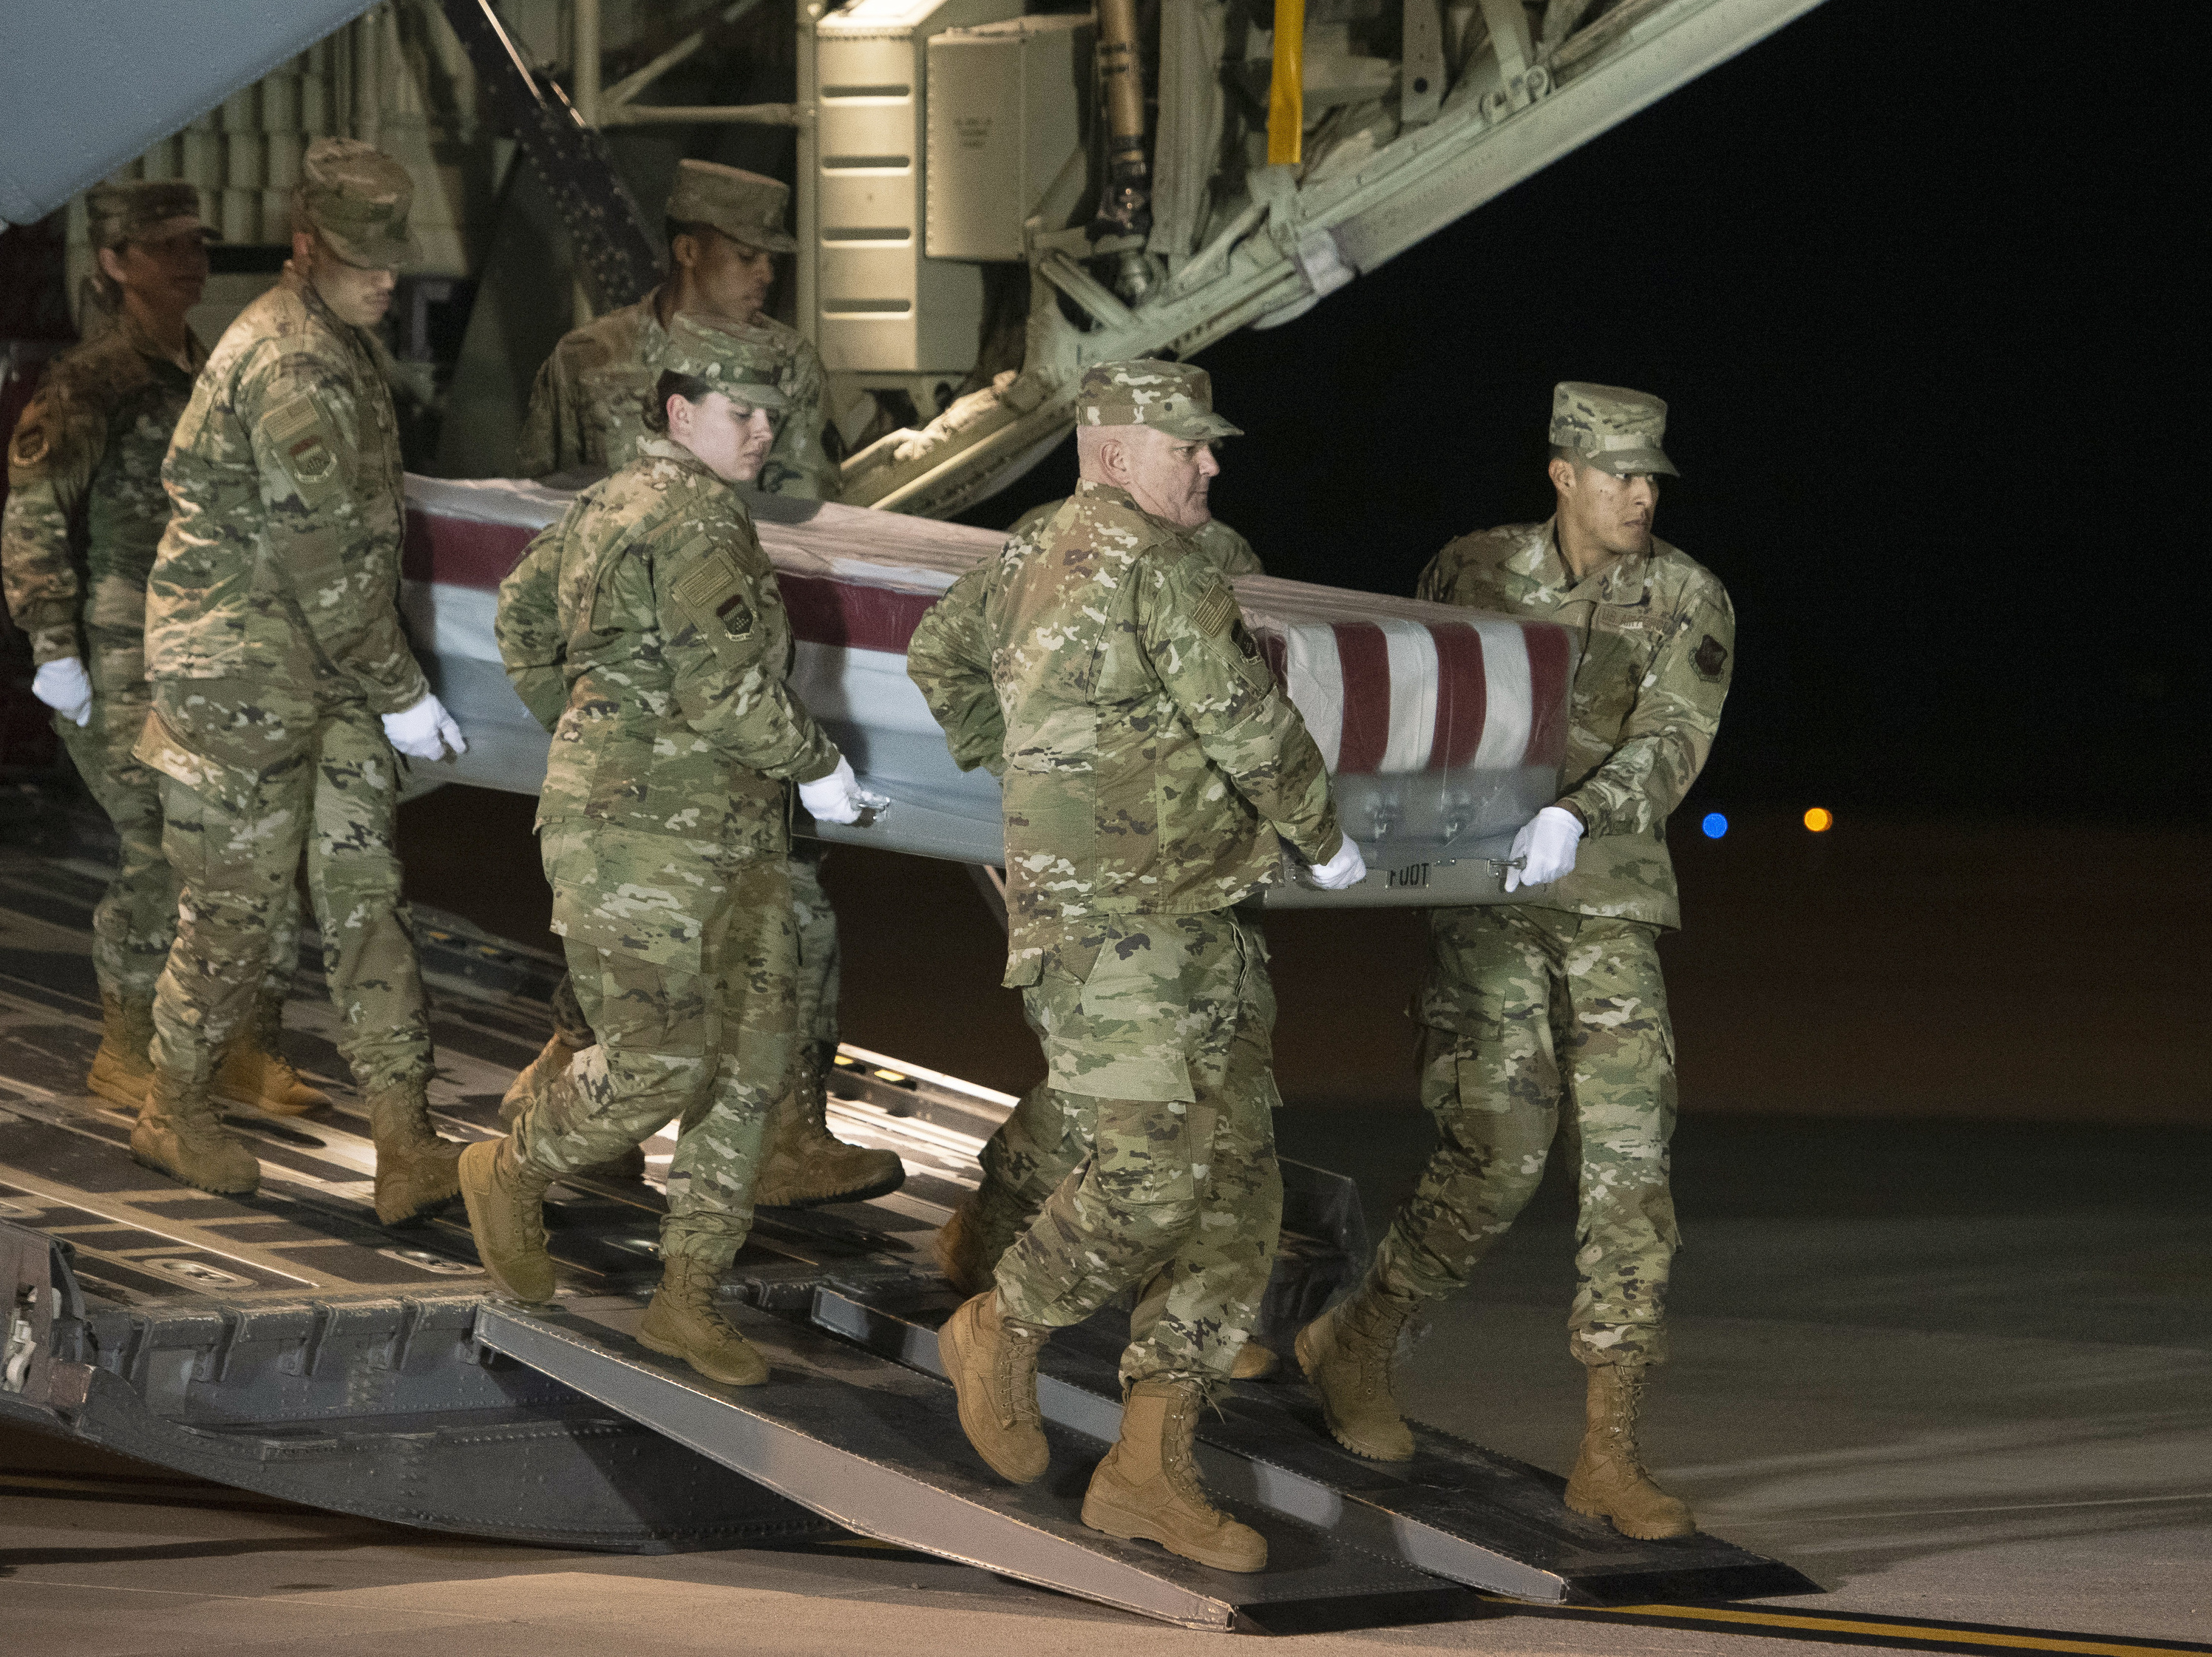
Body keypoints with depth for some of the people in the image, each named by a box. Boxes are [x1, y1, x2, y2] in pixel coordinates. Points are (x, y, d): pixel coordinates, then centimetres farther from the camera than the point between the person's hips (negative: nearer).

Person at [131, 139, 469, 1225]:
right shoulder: (292, 365, -21)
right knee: (237, 901, 2)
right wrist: (399, 693, -17)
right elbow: (325, 555, -22)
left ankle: (406, 1148, -1)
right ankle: (174, 1111, 21)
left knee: (365, 891, 3)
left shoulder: (338, 344, 12)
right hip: (245, 667, -9)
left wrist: (385, 678, 20)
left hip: (325, 674, 9)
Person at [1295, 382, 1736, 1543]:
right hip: (1485, 902, -2)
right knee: (1498, 1157, -12)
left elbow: (1670, 748, -15)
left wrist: (1577, 820, -32)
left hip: (1610, 912, 2)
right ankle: (1356, 1346, 13)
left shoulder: (1688, 603, -1)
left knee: (1630, 1170, -6)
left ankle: (1608, 1459, -3)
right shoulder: (1474, 572, 2)